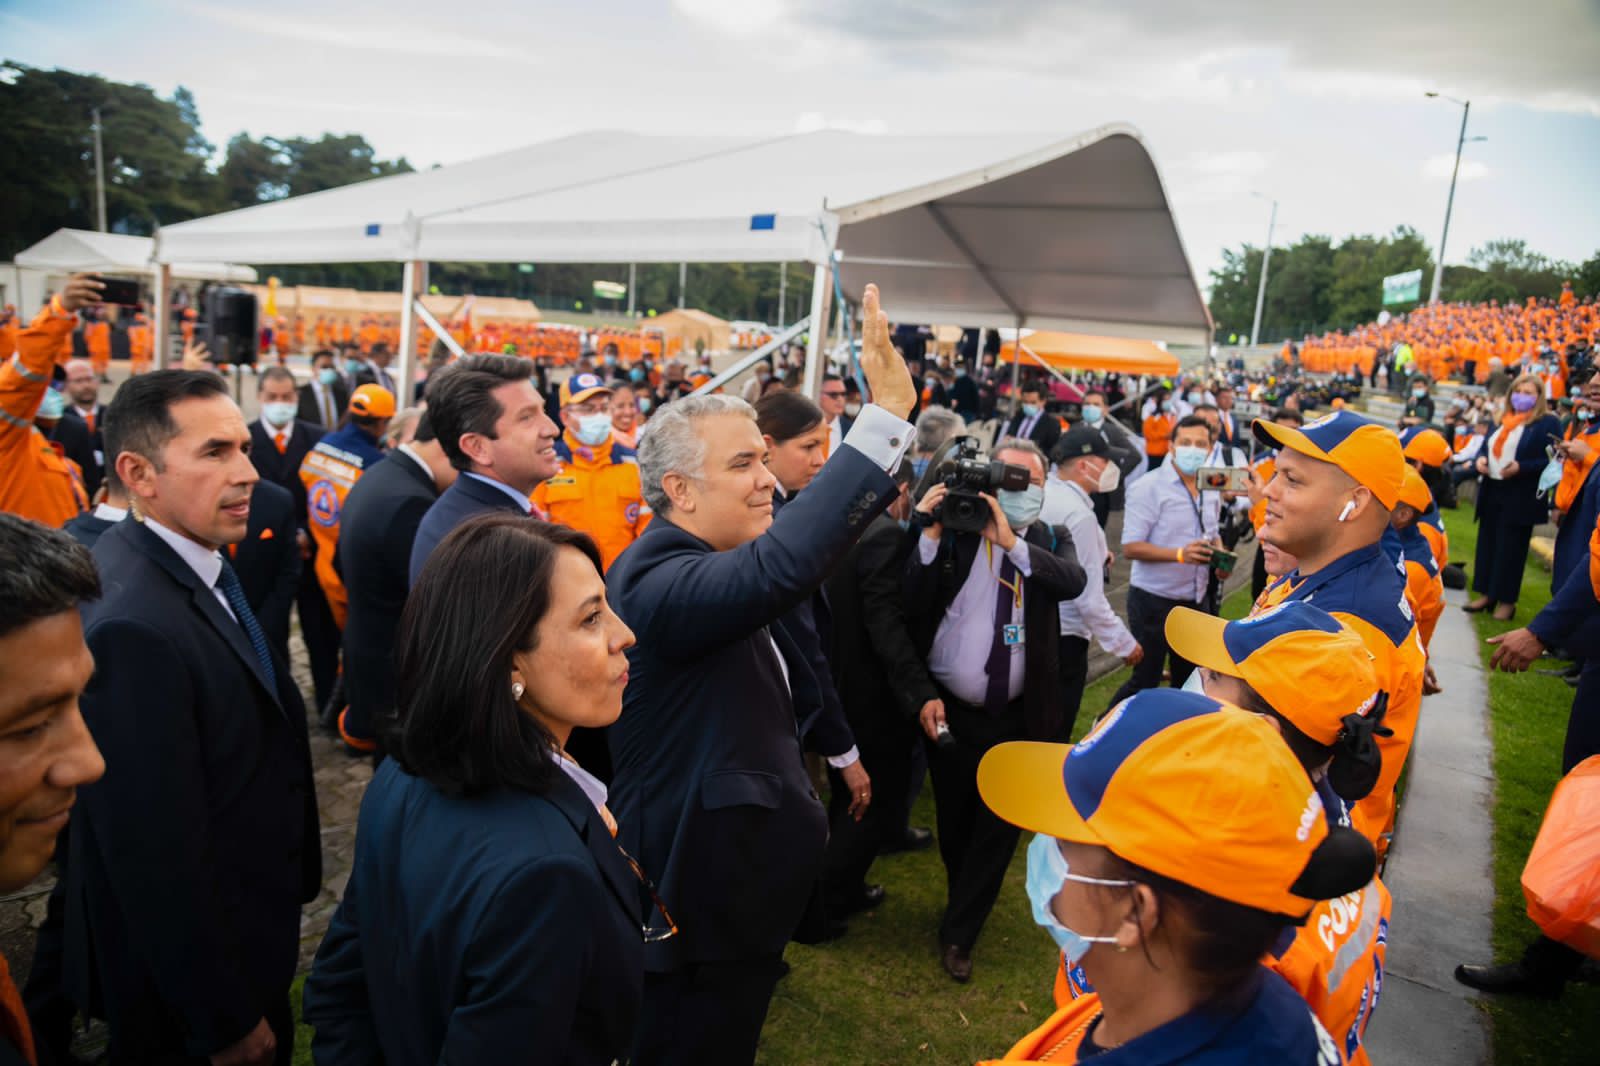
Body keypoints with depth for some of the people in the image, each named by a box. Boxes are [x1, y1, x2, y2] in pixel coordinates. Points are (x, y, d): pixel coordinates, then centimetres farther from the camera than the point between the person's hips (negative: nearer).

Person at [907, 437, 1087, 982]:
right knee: (955, 824, 17)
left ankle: (958, 935, 24)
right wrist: (929, 533, -25)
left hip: (1018, 717, 1)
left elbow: (1074, 581, -21)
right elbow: (912, 606, -17)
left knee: (999, 828, 7)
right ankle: (966, 908, 44)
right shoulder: (953, 531, -6)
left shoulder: (1050, 540, 1)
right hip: (950, 711, -1)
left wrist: (1013, 543, -30)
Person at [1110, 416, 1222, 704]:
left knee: (1188, 678, 16)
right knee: (1145, 679, 1)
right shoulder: (1149, 487, -15)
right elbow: (1130, 547, -18)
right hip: (1154, 599, -7)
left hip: (1194, 598, 7)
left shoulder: (1211, 491, 7)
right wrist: (1180, 554, -31)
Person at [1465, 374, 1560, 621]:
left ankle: (1506, 601, 7)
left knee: (1510, 550, -2)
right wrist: (1481, 460, 1)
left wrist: (1521, 467, -24)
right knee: (1487, 545, 9)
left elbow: (1552, 461, -13)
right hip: (1492, 493, 7)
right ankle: (1486, 595, 18)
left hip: (1520, 499, -7)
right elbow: (1488, 448, 23)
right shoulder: (1502, 420, 16)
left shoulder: (1548, 423, -5)